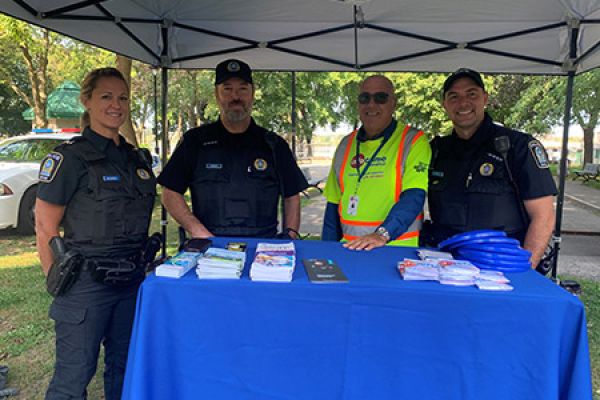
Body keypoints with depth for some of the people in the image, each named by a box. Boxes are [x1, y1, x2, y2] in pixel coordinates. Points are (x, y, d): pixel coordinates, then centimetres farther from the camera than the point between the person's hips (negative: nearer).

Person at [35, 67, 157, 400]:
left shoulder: (138, 159, 10)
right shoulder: (69, 157, -9)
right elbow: (45, 228, -9)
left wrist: (144, 260, 13)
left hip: (131, 281, 6)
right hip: (86, 283, -6)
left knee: (124, 367, 18)